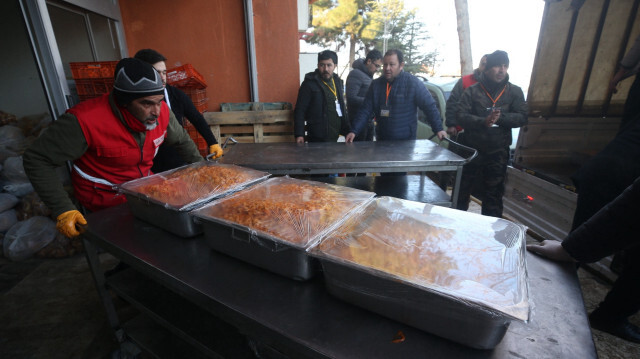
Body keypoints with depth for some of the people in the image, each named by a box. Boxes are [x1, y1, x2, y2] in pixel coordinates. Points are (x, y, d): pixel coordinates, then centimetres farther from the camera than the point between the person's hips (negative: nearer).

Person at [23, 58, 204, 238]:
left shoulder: (161, 111, -12)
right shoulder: (85, 120, -28)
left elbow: (182, 140, 8)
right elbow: (36, 159, -19)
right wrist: (64, 210, -26)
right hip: (106, 201, -5)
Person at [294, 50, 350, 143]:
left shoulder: (337, 81, 13)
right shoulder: (309, 84, -6)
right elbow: (300, 111, -9)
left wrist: (347, 130, 14)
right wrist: (299, 135, -16)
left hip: (335, 136, 6)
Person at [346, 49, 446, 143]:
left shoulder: (413, 83, -7)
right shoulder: (376, 84, 3)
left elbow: (429, 107, -4)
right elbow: (365, 111, 1)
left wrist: (438, 129, -8)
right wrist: (354, 131, -10)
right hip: (381, 140, 4)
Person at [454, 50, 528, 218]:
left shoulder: (514, 92, 5)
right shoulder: (472, 91, -1)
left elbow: (522, 117, -2)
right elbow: (460, 116, -11)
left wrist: (500, 118, -20)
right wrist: (483, 121, -26)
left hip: (498, 153, 1)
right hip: (471, 149, -1)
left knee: (493, 194, 11)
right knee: (463, 190, 10)